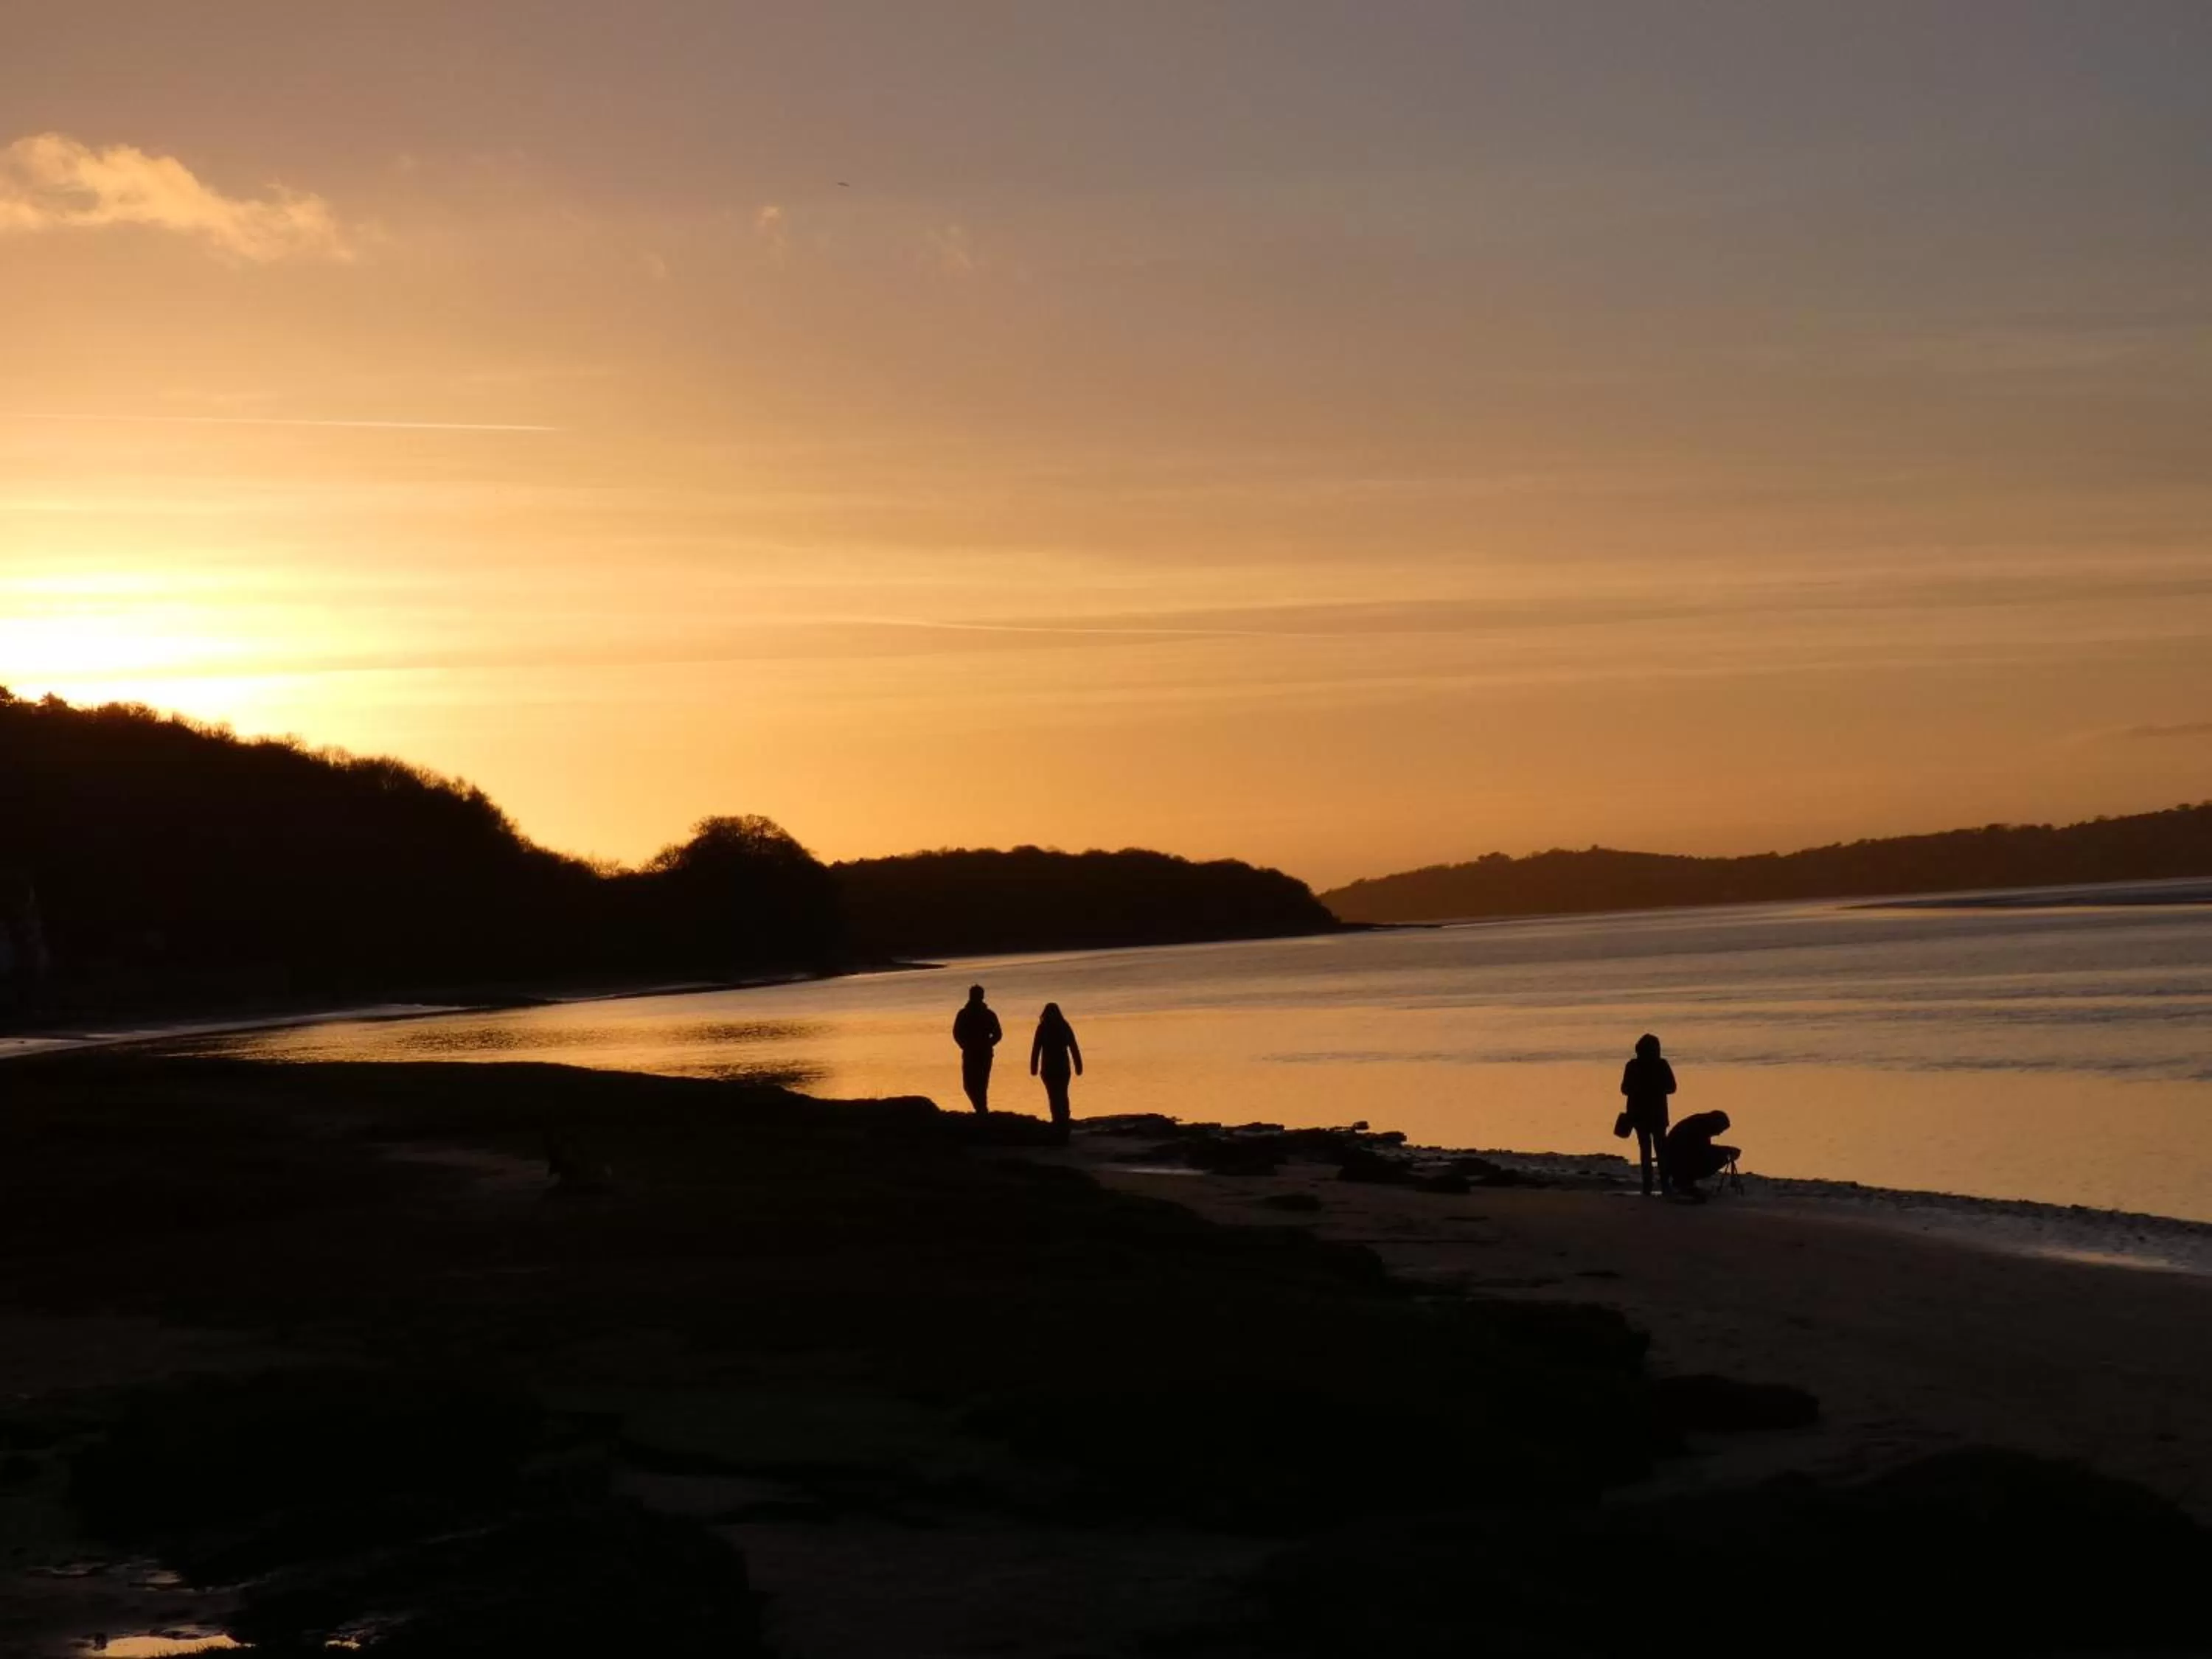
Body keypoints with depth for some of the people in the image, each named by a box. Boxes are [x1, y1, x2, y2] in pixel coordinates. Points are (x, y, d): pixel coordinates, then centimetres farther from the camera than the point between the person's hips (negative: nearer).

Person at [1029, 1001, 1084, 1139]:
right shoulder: (1065, 1027, 3)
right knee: (1063, 1096, 16)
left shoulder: (1043, 1028, -4)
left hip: (1049, 1068, -3)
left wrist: (1034, 1068, -7)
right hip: (1063, 1067, 3)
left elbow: (1036, 1049, -8)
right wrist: (1079, 1066, 5)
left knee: (1054, 1097, 0)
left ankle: (1059, 1124, -7)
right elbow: (1074, 1048, 2)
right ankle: (1064, 1123, 20)